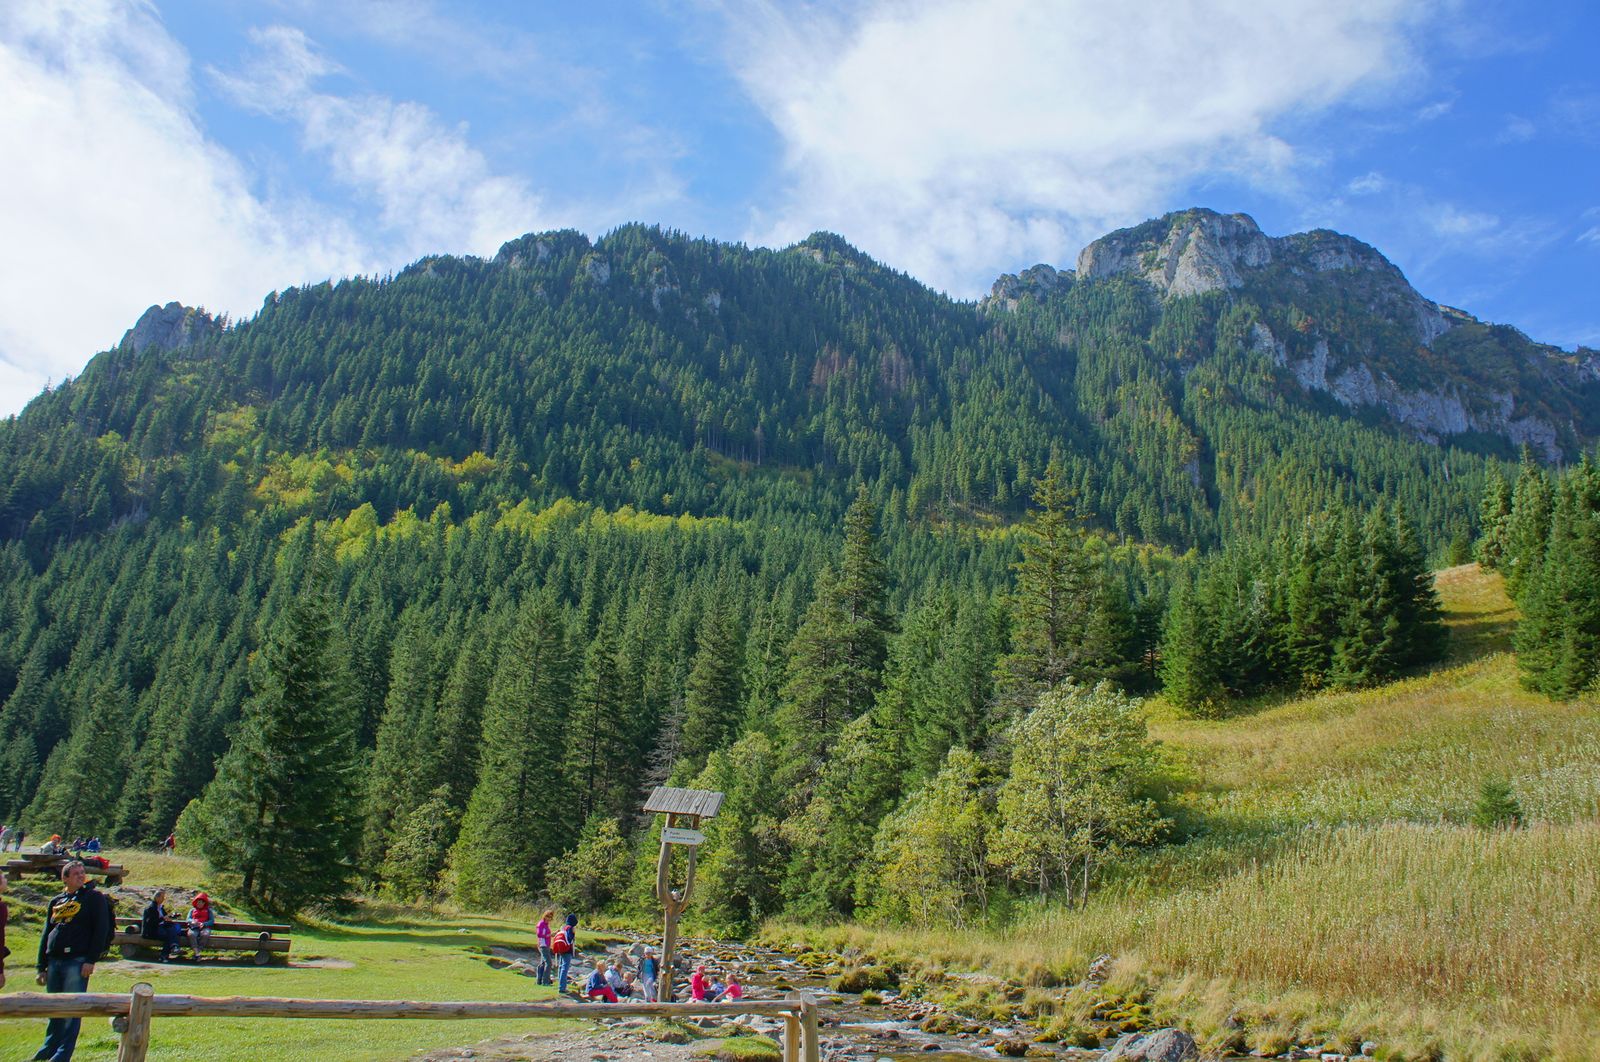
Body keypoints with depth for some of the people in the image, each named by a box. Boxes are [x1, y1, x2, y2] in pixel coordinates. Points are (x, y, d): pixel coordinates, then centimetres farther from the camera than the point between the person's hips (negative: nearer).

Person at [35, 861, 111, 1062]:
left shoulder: (93, 898, 0)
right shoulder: (55, 903, 16)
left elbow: (101, 930, -6)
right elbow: (45, 936, 19)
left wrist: (91, 960, -13)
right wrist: (42, 967, 14)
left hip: (78, 961, -5)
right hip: (54, 962, 5)